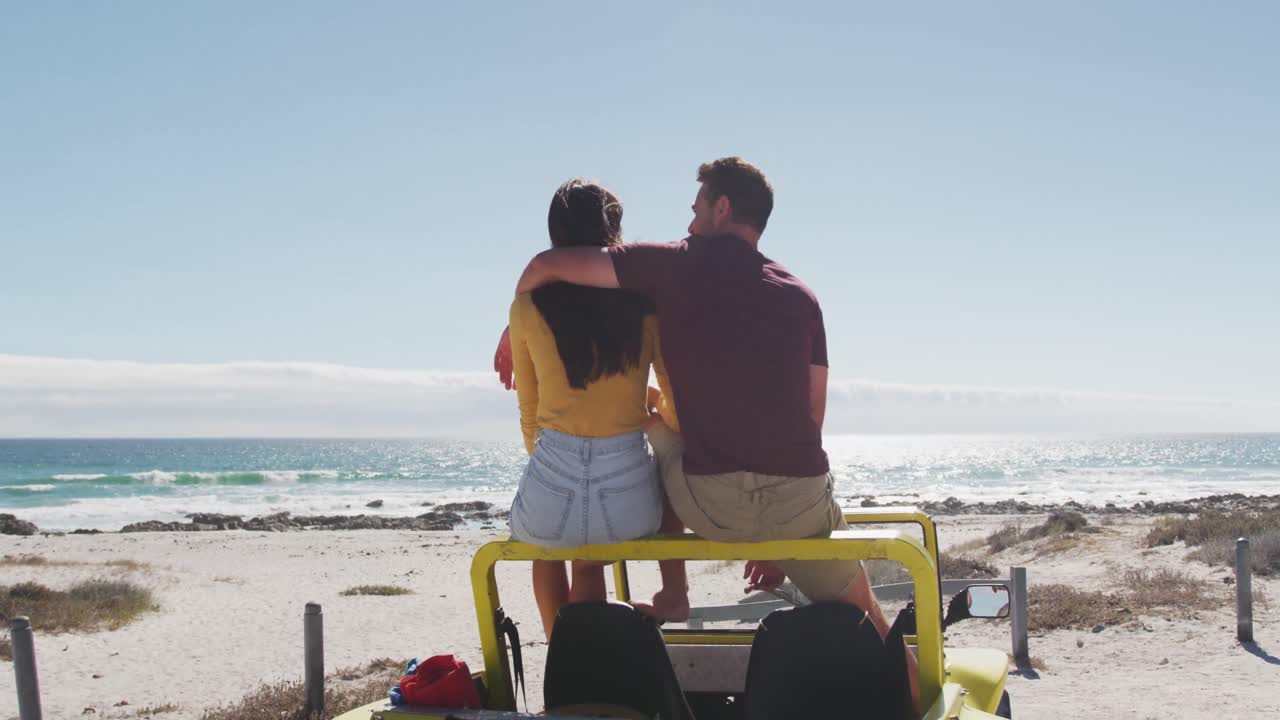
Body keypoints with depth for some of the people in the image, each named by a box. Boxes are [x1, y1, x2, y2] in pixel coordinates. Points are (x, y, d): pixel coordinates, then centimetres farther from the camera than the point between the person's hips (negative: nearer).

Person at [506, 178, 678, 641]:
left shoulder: (528, 307, 1)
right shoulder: (646, 303, 0)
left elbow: (530, 416, 12)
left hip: (551, 497, 0)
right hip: (629, 502, 1)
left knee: (546, 544, 36)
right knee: (587, 563, 34)